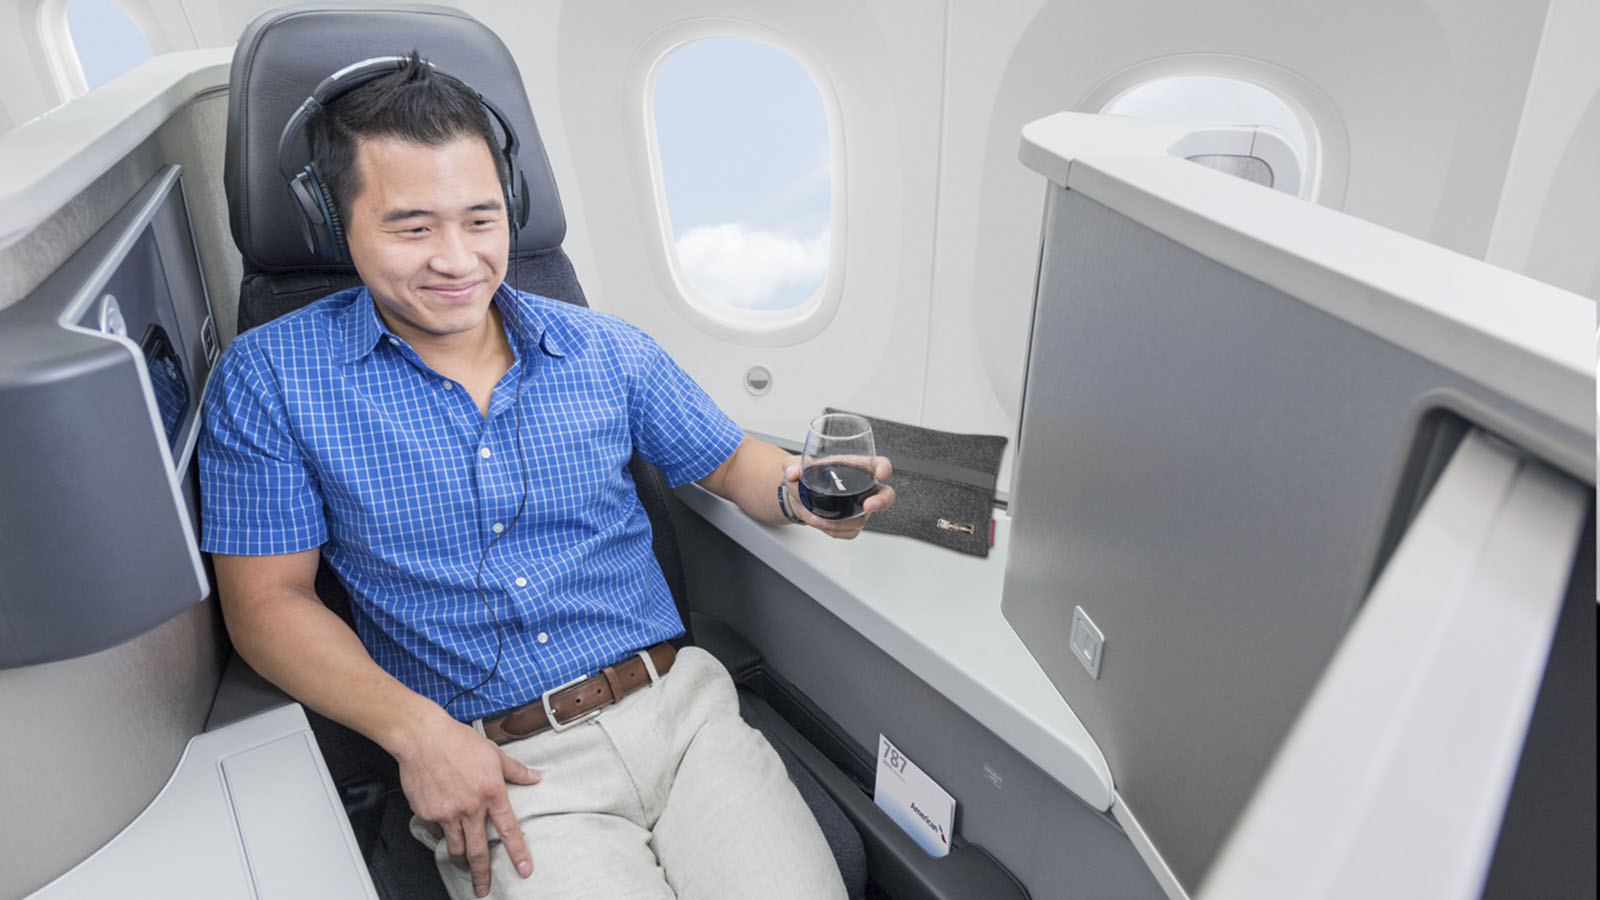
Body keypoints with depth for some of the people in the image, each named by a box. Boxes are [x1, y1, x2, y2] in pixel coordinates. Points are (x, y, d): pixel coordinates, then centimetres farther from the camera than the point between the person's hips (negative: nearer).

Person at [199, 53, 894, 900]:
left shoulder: (605, 349, 6)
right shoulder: (267, 379, -1)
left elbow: (728, 462, 16)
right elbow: (266, 600, -1)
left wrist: (798, 491, -9)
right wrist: (417, 729, -14)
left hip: (679, 707, 3)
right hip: (497, 769, -2)